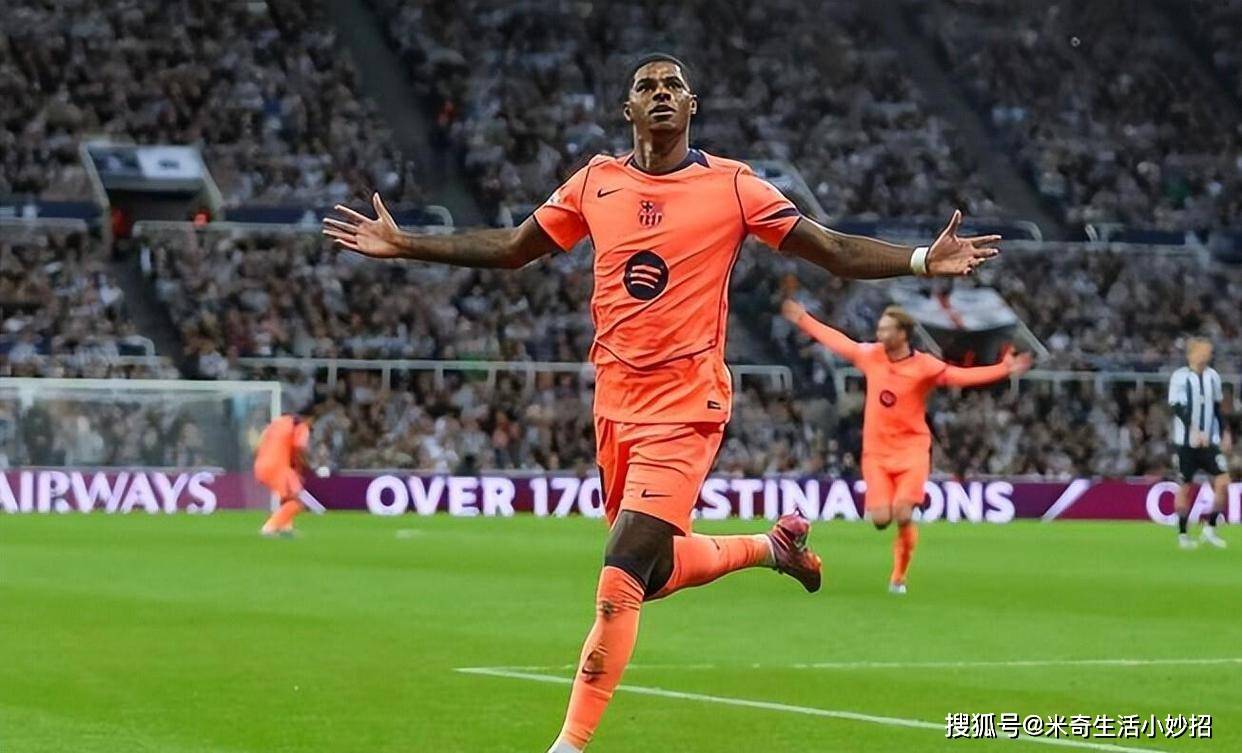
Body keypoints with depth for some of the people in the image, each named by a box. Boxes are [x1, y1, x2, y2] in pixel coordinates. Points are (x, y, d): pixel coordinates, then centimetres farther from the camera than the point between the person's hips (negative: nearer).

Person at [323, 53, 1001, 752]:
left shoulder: (732, 186, -4)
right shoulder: (596, 182, 7)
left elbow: (835, 250, -2)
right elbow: (512, 249, 17)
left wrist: (925, 260, -16)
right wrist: (402, 244, 13)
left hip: (686, 410, -5)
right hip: (616, 403, 5)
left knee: (621, 579, -14)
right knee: (657, 572, 15)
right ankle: (772, 545, 42)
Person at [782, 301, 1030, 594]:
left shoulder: (924, 366, -9)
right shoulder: (871, 355, 2)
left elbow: (963, 376, -16)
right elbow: (838, 341, 17)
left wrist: (1004, 369, -29)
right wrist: (804, 320, 26)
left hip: (912, 451, -3)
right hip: (876, 453, 3)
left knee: (903, 516, -15)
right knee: (881, 519, -12)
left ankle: (898, 577, 7)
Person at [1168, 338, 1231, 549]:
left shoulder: (1213, 376, 6)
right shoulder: (1179, 377, -11)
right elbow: (1178, 408, -17)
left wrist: (1223, 433, 16)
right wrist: (1193, 431, -27)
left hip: (1210, 441, 4)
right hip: (1185, 442, -4)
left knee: (1223, 482, -9)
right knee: (1185, 487, 3)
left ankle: (1210, 528, 5)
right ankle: (1182, 534, 16)